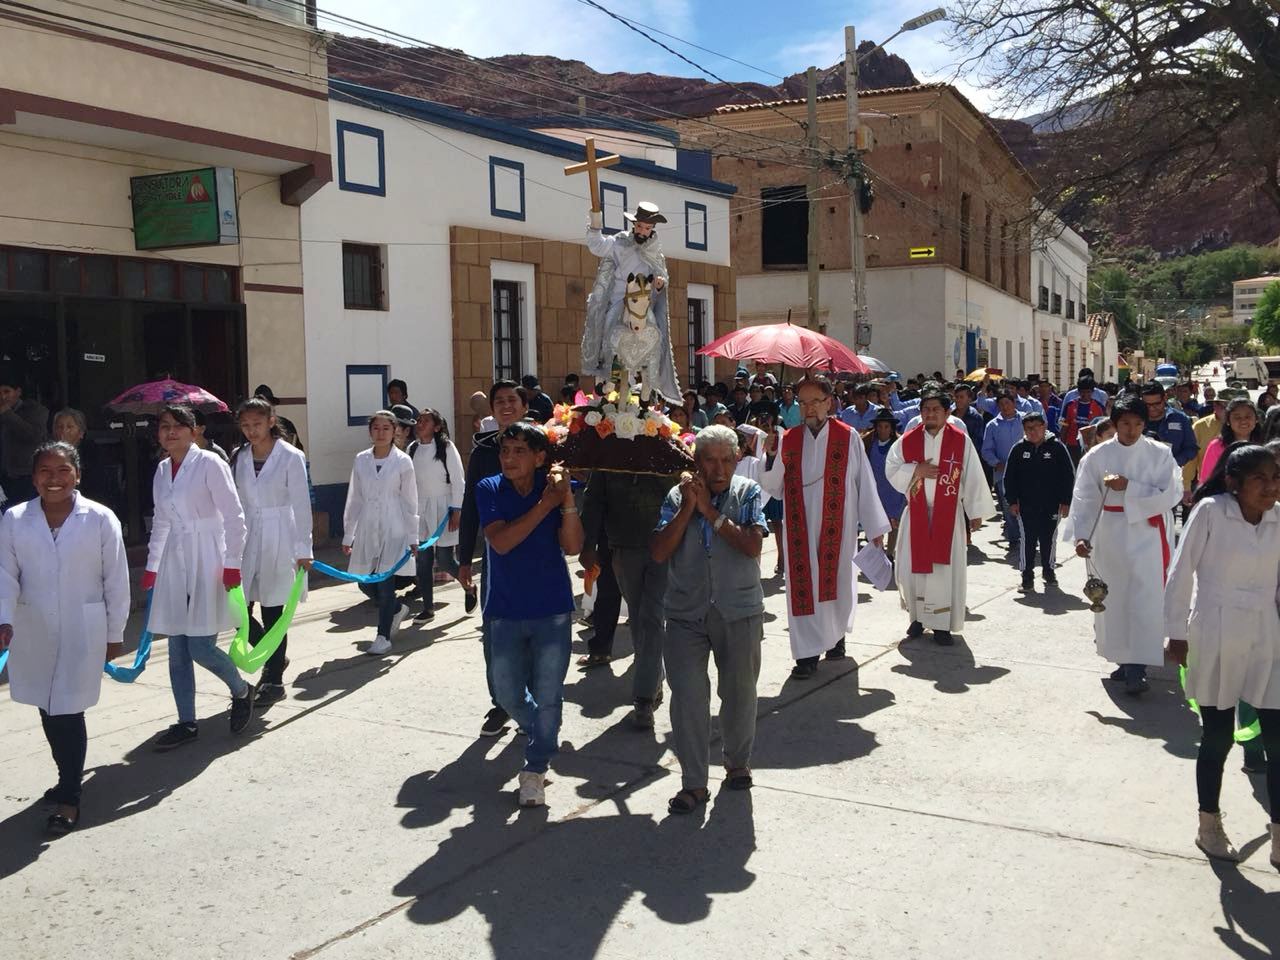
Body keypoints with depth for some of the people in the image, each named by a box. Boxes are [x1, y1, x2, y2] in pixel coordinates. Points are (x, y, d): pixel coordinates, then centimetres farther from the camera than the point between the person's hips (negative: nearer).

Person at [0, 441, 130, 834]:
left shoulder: (100, 519, -8)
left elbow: (116, 580, -3)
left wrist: (115, 634, 1)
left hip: (82, 632, -3)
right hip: (33, 634, 3)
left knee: (67, 711, -5)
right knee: (49, 710, 14)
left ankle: (69, 798, 8)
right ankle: (70, 777, 34)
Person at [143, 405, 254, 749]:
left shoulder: (209, 463, -9)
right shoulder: (162, 469, 11)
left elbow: (234, 516, -10)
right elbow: (160, 521, 19)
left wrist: (232, 563, -13)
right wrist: (151, 566, 19)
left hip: (206, 562, -6)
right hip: (174, 564, 6)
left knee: (200, 647, -8)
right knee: (177, 651, 7)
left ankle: (241, 690, 19)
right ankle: (187, 723, 17)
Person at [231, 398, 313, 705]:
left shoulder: (290, 457, -6)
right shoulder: (238, 458, 7)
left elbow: (301, 504, -5)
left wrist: (303, 549, -7)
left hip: (278, 540, -4)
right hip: (246, 539, 4)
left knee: (273, 611, 1)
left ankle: (274, 680, 15)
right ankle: (275, 658, 25)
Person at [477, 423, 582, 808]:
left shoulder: (554, 487, -5)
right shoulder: (489, 490, -6)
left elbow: (572, 546, -13)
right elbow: (500, 541, -20)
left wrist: (567, 500, -26)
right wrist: (545, 505, -24)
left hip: (552, 610, -1)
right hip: (505, 611, 1)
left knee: (548, 695, 3)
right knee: (508, 693, 13)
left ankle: (535, 768, 20)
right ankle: (543, 736, 42)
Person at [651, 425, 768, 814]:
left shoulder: (747, 493, -2)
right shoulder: (677, 496, 1)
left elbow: (752, 545, -15)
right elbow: (659, 553, -8)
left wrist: (710, 511, -14)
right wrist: (688, 508, -14)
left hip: (739, 611, 0)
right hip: (686, 612, 0)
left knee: (739, 692, 12)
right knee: (687, 695, -5)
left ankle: (738, 763, 36)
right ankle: (693, 783, 5)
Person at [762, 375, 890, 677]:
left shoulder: (848, 437, -1)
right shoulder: (788, 440, 4)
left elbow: (864, 483, 0)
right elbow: (773, 488, 2)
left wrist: (875, 527, 0)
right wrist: (771, 457, -15)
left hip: (838, 528, -1)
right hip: (801, 528, 1)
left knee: (836, 582, 9)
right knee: (803, 585, -1)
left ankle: (836, 634, 33)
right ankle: (808, 652, 3)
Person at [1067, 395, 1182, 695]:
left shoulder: (1159, 454, -2)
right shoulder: (1097, 456, 0)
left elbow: (1171, 494, -10)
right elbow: (1085, 499, -2)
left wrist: (1128, 487, -17)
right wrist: (1082, 535, -11)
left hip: (1147, 535, -2)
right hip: (1109, 537, 2)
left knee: (1144, 601, -7)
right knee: (1113, 599, 9)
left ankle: (1137, 668, -7)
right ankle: (1124, 659, 24)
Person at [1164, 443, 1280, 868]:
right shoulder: (1210, 511, -12)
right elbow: (1181, 572, -8)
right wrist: (1176, 633, -5)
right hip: (1215, 638, -4)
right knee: (1218, 737, 7)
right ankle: (1209, 826, 27)